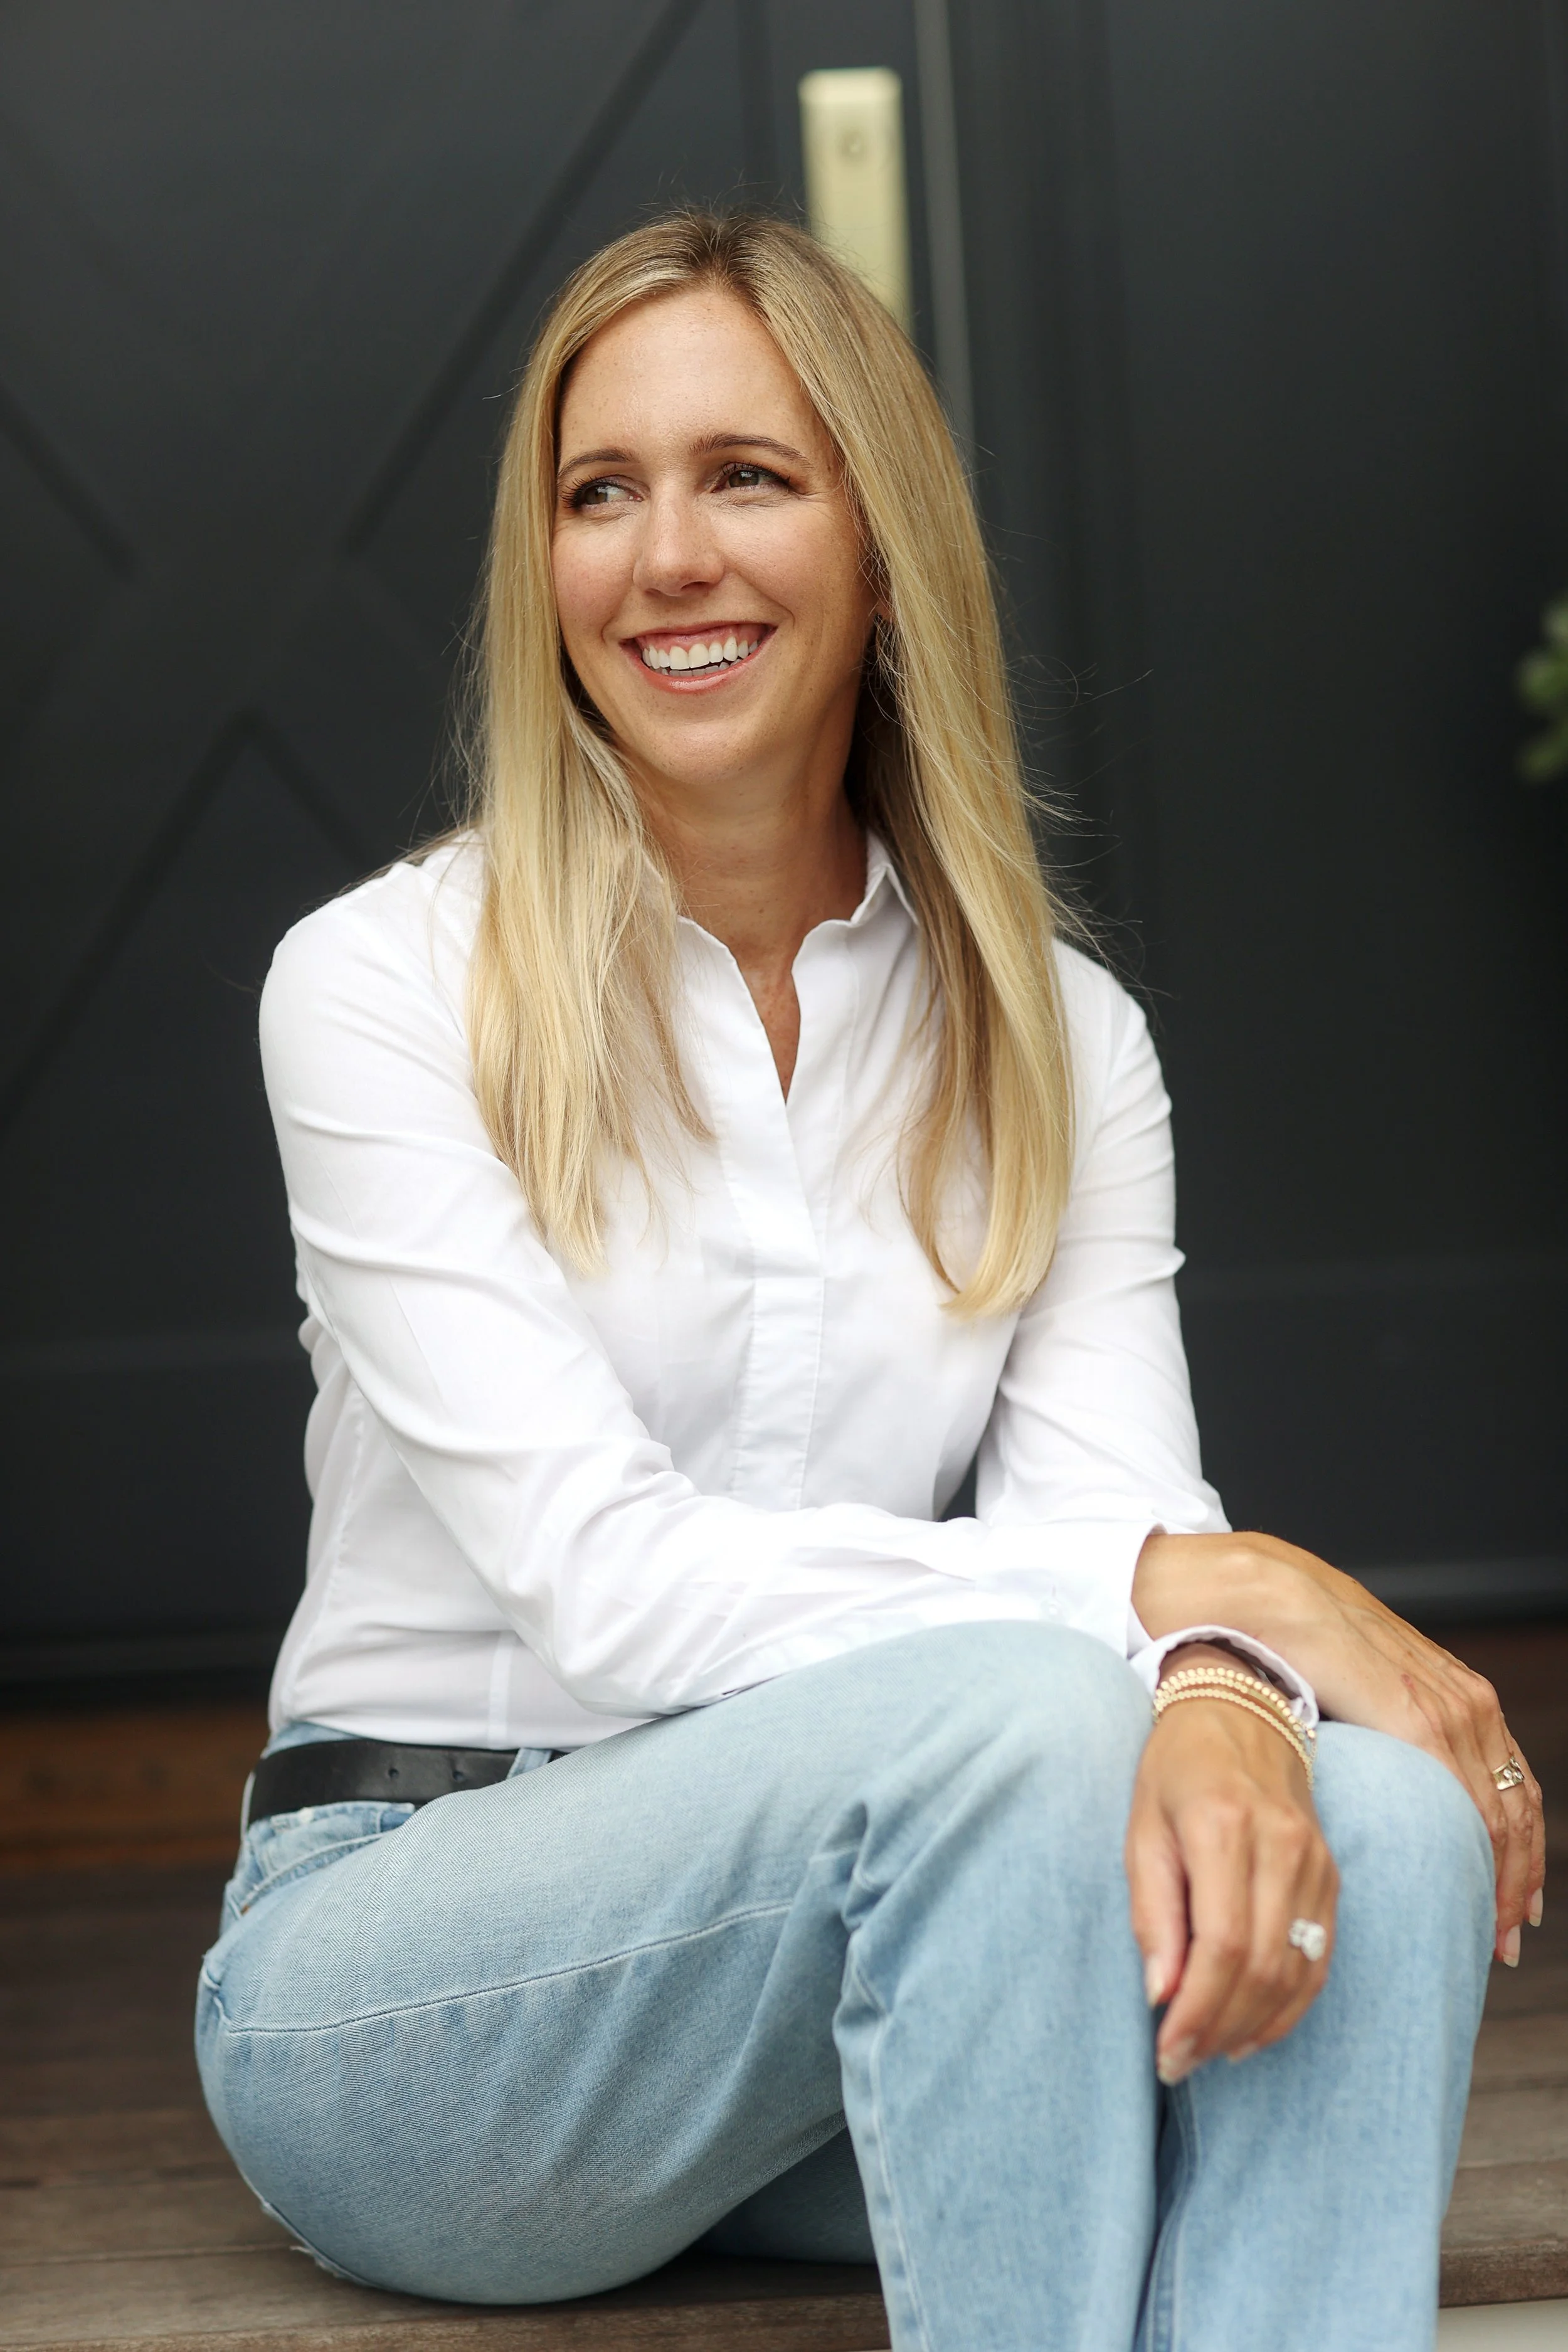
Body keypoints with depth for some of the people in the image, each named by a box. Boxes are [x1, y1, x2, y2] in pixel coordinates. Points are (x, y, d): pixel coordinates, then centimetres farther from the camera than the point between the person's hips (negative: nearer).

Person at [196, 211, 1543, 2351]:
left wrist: (1214, 1696, -33)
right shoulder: (383, 987, -7)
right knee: (1013, 1715, -34)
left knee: (1386, 1820, -28)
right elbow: (604, 1588, -17)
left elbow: (1116, 1503, -7)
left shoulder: (1058, 1043, 7)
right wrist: (1190, 1587, -24)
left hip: (868, 1935, 4)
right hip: (395, 1946, -3)